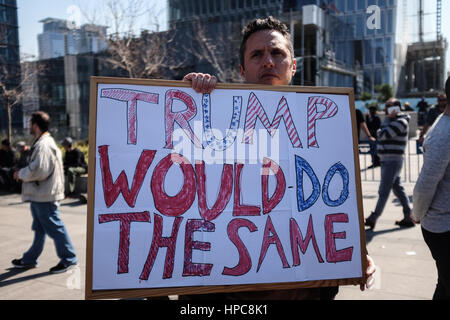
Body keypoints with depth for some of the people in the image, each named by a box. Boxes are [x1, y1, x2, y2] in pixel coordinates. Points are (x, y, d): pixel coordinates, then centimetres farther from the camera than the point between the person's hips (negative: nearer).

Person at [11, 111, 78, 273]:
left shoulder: (43, 145, -19)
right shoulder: (46, 141, 15)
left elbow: (37, 169, -26)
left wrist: (21, 173, -10)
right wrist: (23, 173, 12)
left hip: (44, 195, -11)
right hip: (40, 194, 11)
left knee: (54, 227, -2)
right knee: (39, 228, 17)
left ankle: (68, 258, 8)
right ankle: (29, 259, 29)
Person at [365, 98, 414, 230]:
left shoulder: (400, 122, -14)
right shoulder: (392, 121, 17)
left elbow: (382, 134, -19)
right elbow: (381, 134, 9)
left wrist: (387, 118, -10)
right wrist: (388, 118, 3)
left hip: (392, 161, -10)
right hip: (388, 160, 10)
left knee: (383, 192, -4)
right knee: (398, 189, 14)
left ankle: (373, 219, 2)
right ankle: (409, 217, 20)